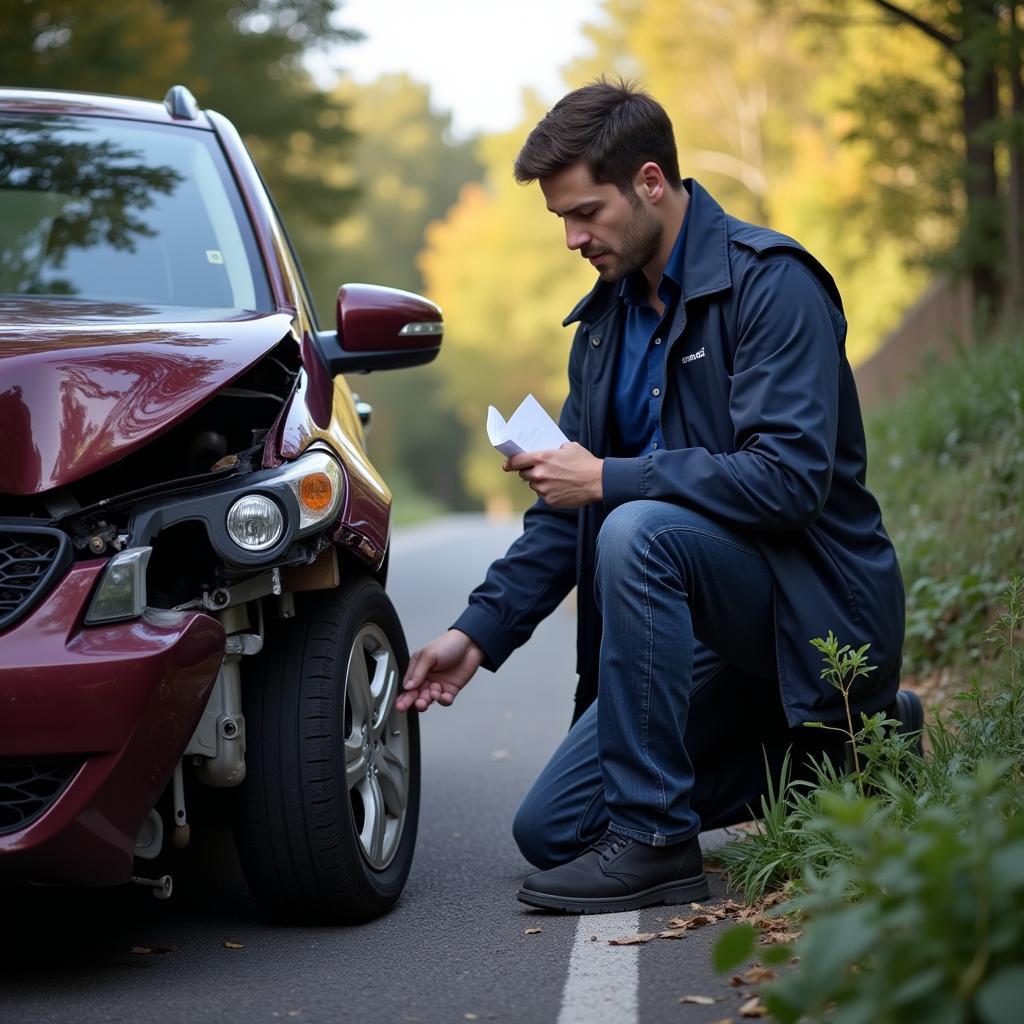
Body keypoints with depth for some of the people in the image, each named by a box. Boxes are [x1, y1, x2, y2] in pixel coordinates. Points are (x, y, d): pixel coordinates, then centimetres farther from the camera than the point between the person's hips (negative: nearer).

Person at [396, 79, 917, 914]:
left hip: (819, 606, -9)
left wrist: (611, 479, -26)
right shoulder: (606, 319, 11)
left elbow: (792, 476, -26)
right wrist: (480, 631, 2)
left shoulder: (770, 282, -15)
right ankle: (822, 755, 14)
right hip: (719, 639, 9)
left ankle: (655, 842, -24)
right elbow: (568, 511, 13)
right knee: (550, 831, 4)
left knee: (637, 530, -35)